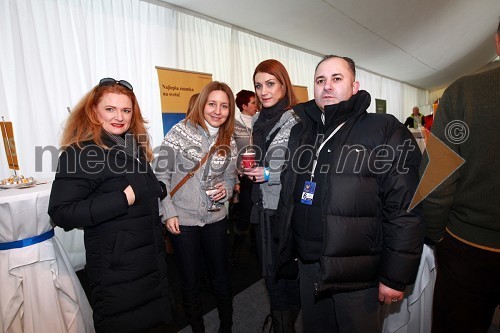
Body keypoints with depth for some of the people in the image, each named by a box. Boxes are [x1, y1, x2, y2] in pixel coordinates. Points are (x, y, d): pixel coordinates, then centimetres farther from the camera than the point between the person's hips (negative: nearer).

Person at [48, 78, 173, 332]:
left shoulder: (134, 146, 9)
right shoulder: (81, 152, -16)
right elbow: (61, 213, -22)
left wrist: (160, 189, 1)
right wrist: (123, 199, -27)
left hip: (152, 259, 8)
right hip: (116, 267, -8)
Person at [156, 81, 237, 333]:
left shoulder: (229, 142, 2)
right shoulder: (180, 132, -9)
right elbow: (162, 175, -7)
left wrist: (226, 189, -11)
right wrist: (169, 212, -11)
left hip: (215, 219, 3)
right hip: (182, 220, -2)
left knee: (221, 277, 16)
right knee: (190, 281, 14)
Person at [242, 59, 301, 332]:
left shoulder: (297, 120, -13)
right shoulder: (258, 121, 11)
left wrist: (271, 174, -16)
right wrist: (249, 169, 5)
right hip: (263, 209, 7)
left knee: (290, 274, 9)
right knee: (270, 273, 18)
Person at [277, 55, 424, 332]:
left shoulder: (385, 131, -11)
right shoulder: (300, 132, 7)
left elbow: (404, 210, -14)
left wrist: (395, 276, -12)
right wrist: (287, 251, 13)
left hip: (356, 274, -5)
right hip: (306, 264, 5)